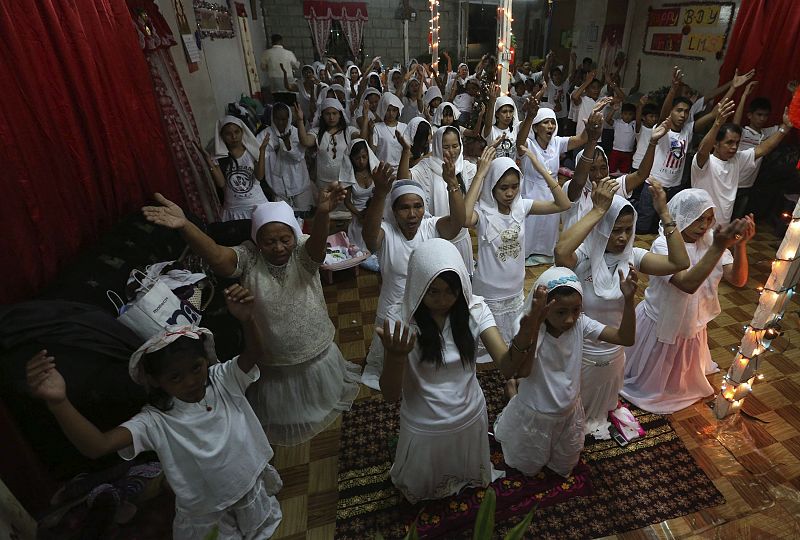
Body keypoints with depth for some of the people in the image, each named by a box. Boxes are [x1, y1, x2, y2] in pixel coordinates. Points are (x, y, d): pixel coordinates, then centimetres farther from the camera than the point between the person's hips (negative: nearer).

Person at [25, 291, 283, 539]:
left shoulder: (223, 380, -18)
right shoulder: (156, 420, -24)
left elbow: (254, 354, -32)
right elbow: (97, 446, -35)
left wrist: (247, 319, -53)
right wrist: (58, 402, -50)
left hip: (252, 487, 3)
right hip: (204, 508, -2)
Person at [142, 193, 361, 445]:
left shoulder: (304, 251, -20)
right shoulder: (248, 257, -19)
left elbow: (318, 242, -43)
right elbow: (217, 256, -39)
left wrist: (322, 213, -67)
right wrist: (184, 225, -58)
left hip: (317, 354, 1)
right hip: (272, 361, 0)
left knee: (325, 395, 32)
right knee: (281, 413, 28)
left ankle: (328, 406, 66)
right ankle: (287, 427, 61)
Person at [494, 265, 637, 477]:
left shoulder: (581, 324, -19)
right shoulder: (531, 329, -32)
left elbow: (626, 338, -23)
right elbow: (522, 372, -48)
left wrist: (628, 300, -38)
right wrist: (533, 322, -57)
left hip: (569, 413, 4)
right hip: (534, 416, -3)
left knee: (564, 468, 29)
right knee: (528, 468, 27)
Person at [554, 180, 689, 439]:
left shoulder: (632, 257, -11)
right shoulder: (582, 257, -27)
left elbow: (679, 262, -22)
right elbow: (561, 250, -51)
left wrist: (664, 212, -27)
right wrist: (598, 210, -45)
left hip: (613, 354, 5)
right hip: (579, 353, -4)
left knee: (602, 404, 33)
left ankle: (596, 422, 63)